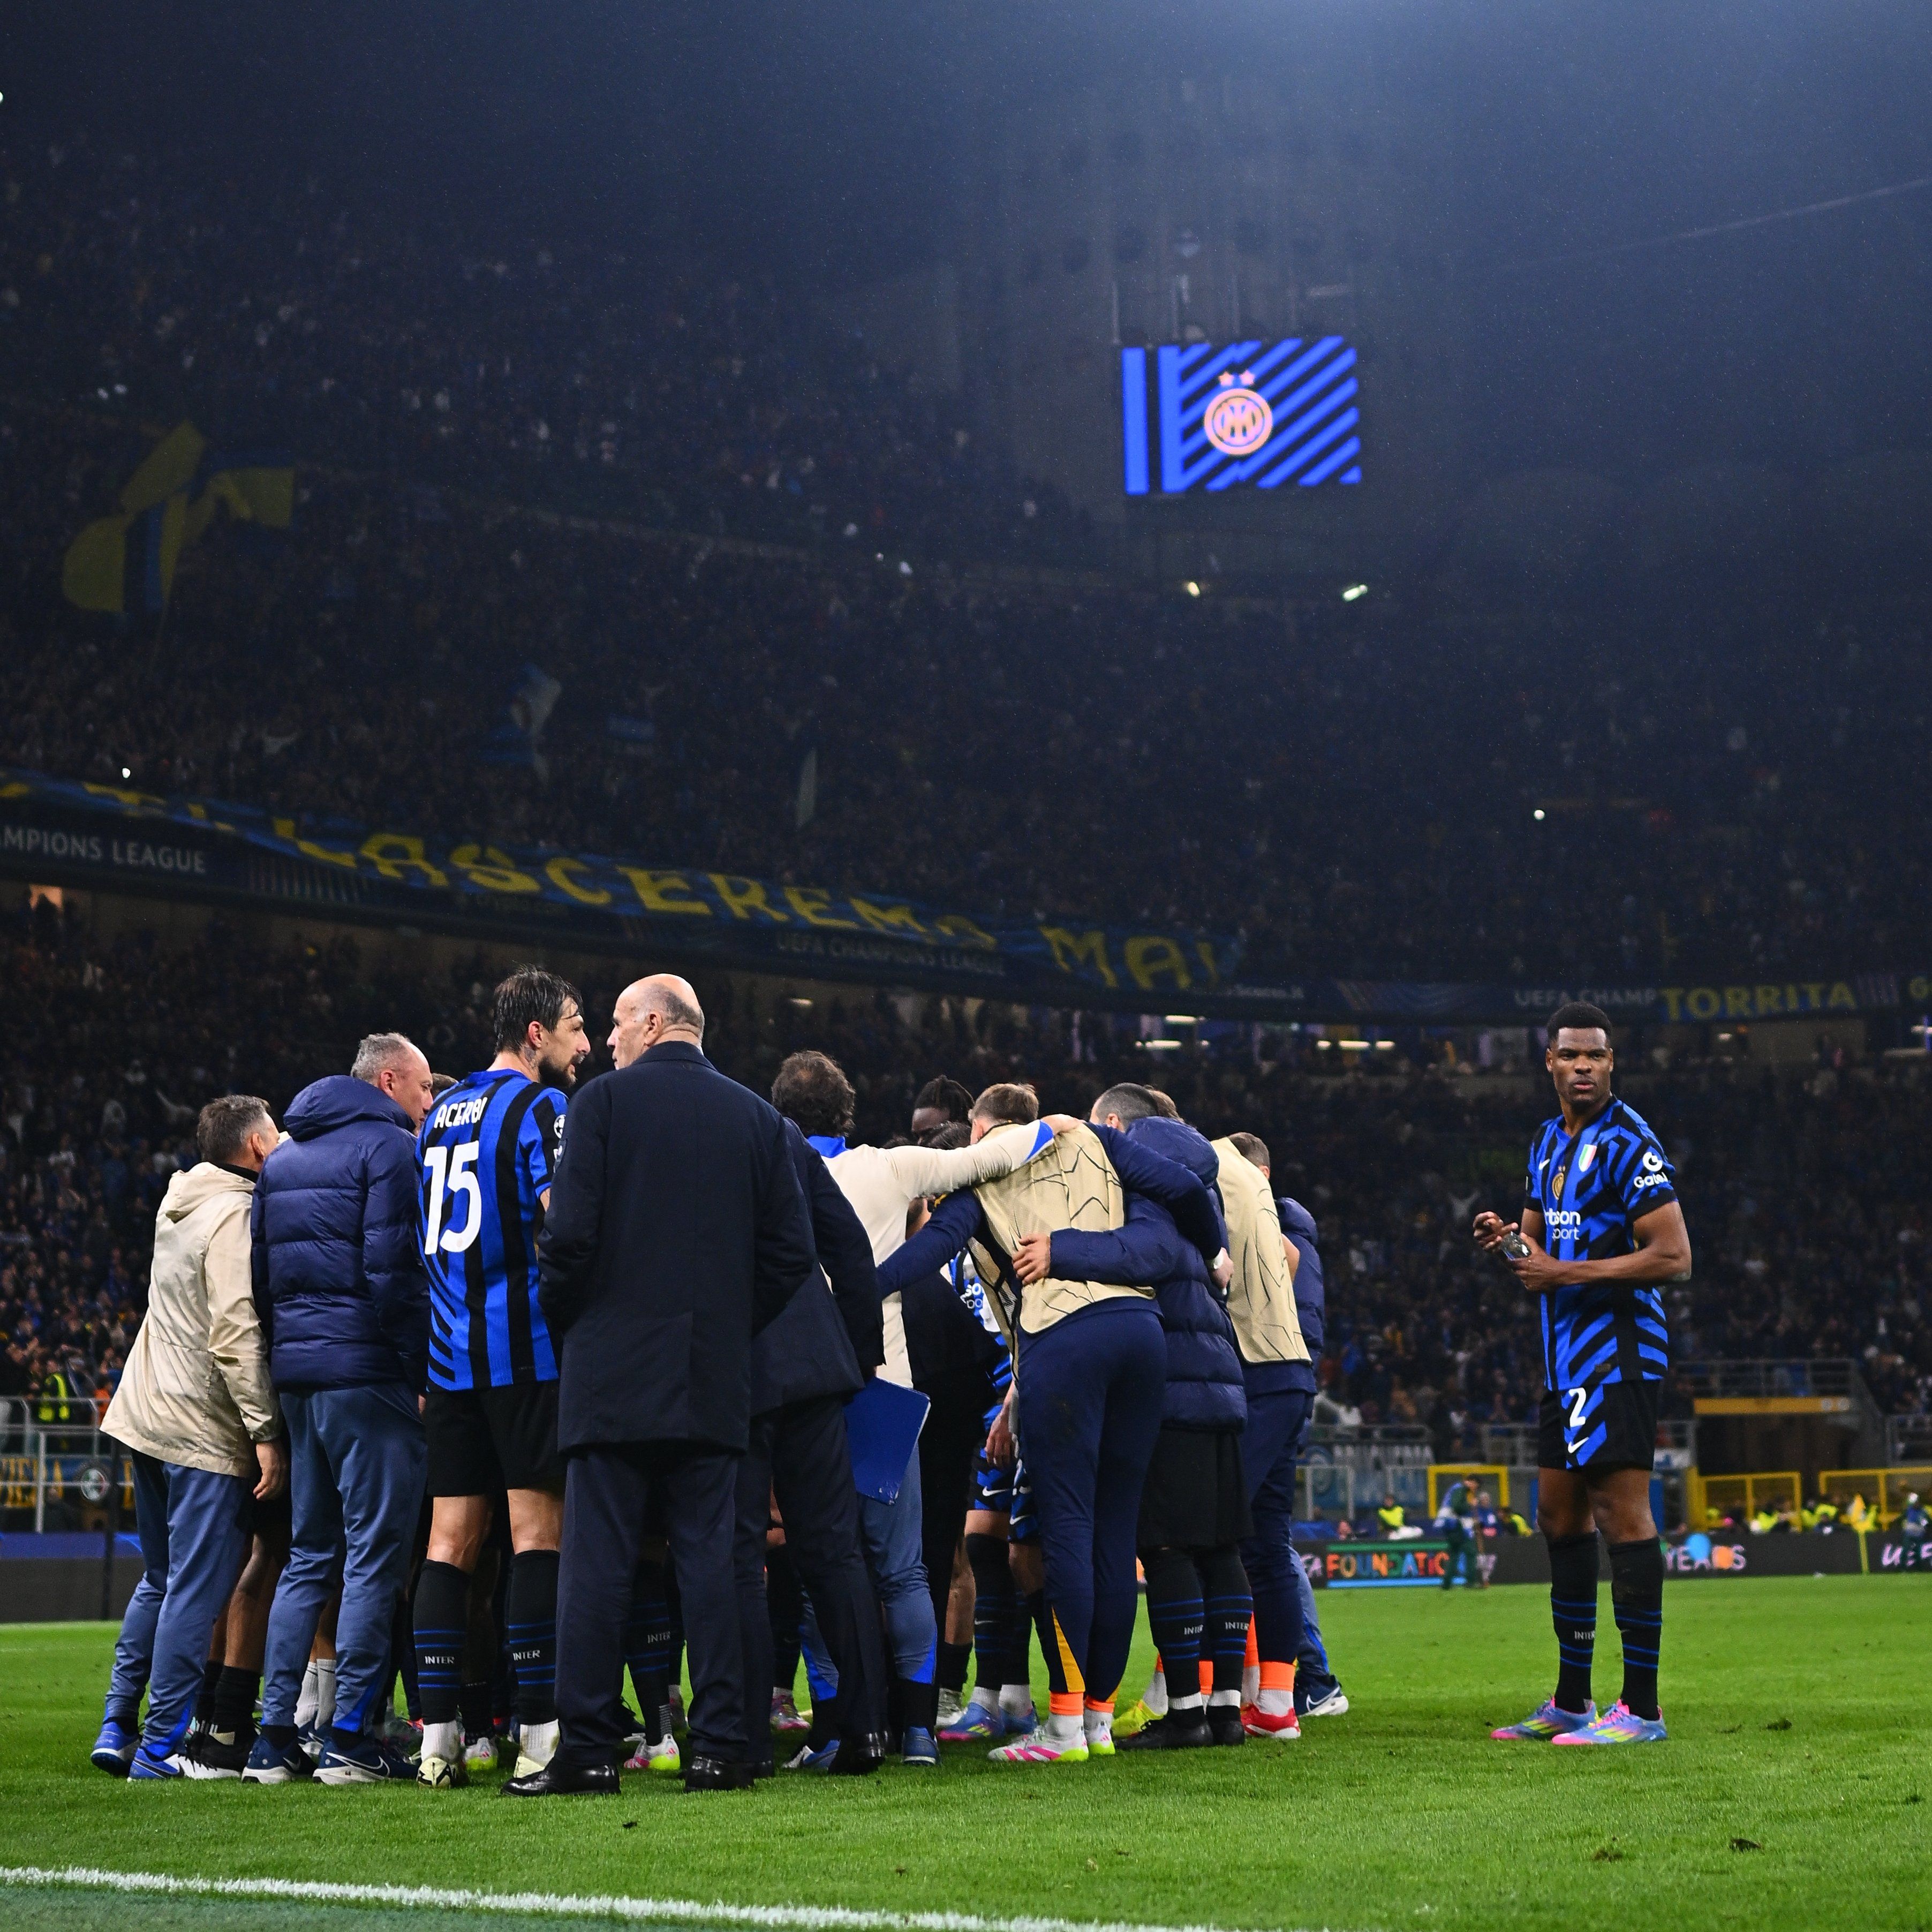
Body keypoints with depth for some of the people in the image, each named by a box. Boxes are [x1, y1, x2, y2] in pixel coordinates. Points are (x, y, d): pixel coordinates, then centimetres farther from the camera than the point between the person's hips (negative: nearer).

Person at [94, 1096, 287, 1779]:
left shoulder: (180, 1204, 13)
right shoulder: (236, 1216, -14)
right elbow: (237, 1337, -20)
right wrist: (267, 1432, -19)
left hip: (147, 1415, 9)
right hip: (205, 1429, -9)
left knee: (161, 1580, 18)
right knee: (197, 1589, -3)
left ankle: (118, 1729, 20)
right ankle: (163, 1746, 0)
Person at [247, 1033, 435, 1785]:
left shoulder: (282, 1158, 18)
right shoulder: (389, 1147, -7)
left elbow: (259, 1272, 18)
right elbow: (394, 1269, -15)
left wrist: (285, 1351, 19)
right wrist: (421, 1373, -11)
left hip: (296, 1374, 8)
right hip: (369, 1374, -8)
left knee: (308, 1554, 13)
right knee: (375, 1552, -3)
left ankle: (275, 1737, 10)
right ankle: (351, 1736, -5)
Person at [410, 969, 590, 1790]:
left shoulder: (442, 1112, 19)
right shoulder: (540, 1106, -5)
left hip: (450, 1353, 7)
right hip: (525, 1347, -7)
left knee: (451, 1540, 5)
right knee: (537, 1532, -5)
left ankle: (438, 1734, 3)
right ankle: (538, 1735, -8)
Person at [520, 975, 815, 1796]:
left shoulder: (605, 1099, -3)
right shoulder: (754, 1116, 9)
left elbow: (569, 1233, -10)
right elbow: (793, 1252, 6)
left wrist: (562, 1324, 5)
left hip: (613, 1367, -4)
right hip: (715, 1379, 4)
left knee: (596, 1563, -1)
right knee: (710, 1557, 6)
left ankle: (587, 1749, -2)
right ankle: (720, 1747, 3)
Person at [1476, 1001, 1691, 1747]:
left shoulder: (1628, 1142, -11)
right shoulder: (1547, 1142, 16)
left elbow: (1673, 1256, -17)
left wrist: (1568, 1273, -18)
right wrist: (1509, 1240, 2)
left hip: (1617, 1349, -9)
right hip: (1566, 1354, 9)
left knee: (1622, 1513, -11)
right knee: (1559, 1515, 11)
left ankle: (1641, 1708, -8)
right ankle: (1571, 1701, 20)